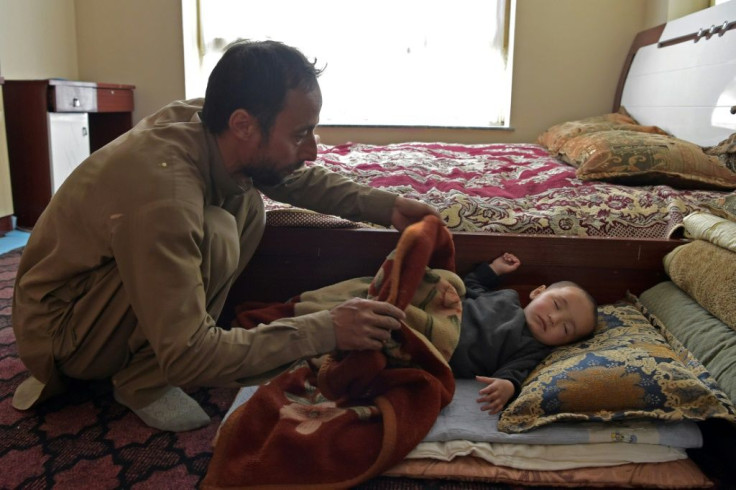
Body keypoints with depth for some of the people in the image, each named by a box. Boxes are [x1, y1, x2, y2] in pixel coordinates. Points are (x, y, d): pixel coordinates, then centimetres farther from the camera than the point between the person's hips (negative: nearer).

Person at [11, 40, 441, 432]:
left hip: (109, 277, 8)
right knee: (215, 234, -30)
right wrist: (323, 331, -33)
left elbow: (296, 178, 3)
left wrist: (384, 206, -7)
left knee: (248, 203, -6)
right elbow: (186, 357, -33)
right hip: (60, 332, -8)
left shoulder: (205, 122, -15)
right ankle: (141, 381, -8)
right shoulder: (163, 194, -37)